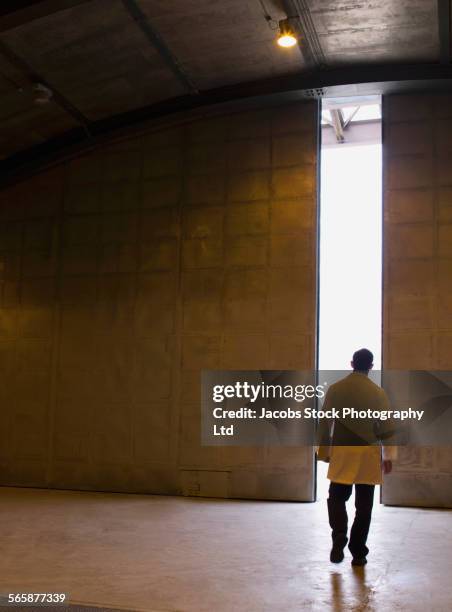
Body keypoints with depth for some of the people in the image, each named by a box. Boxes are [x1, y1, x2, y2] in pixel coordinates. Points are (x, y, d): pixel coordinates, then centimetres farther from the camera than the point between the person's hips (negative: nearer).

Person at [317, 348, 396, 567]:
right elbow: (387, 426, -1)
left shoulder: (335, 389, -2)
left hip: (341, 452, 0)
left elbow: (324, 422, 2)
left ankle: (339, 539, -11)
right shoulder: (378, 392, -3)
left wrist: (323, 450, 12)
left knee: (337, 498, 11)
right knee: (364, 505, 8)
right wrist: (388, 455, 8)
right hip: (369, 454, 0)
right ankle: (358, 553, 11)